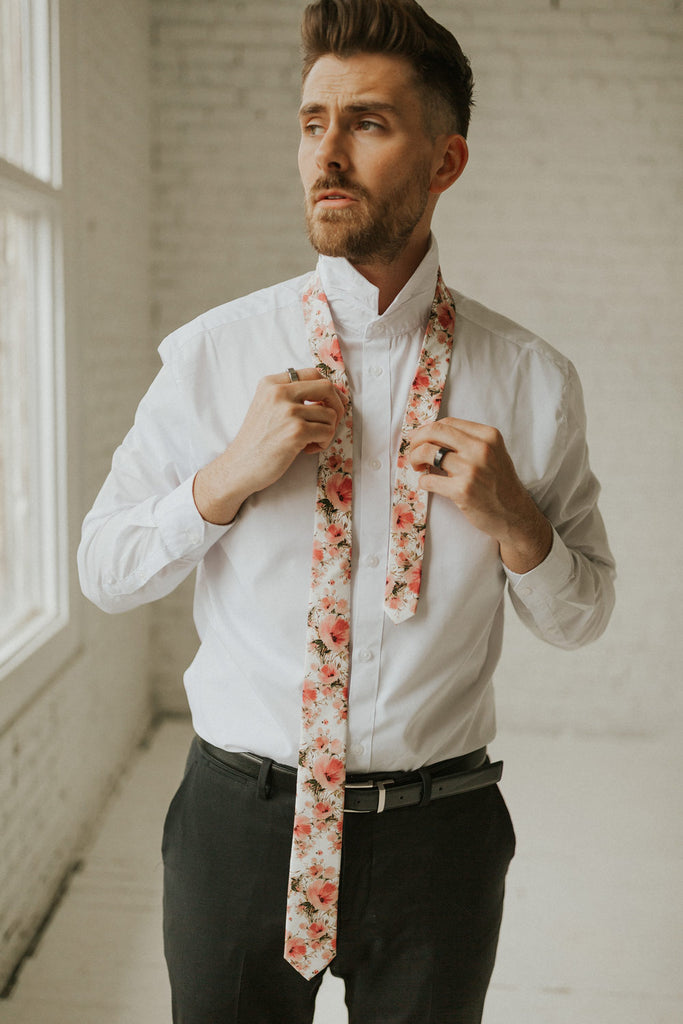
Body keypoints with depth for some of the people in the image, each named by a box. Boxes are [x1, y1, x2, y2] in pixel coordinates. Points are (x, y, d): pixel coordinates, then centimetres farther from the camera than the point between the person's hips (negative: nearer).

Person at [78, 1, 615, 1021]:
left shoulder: (532, 379, -4)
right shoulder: (210, 354, -5)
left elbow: (581, 616, 4)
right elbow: (104, 570, 0)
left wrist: (514, 522, -16)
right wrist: (229, 475, -17)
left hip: (439, 833, 1)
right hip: (240, 818, 0)